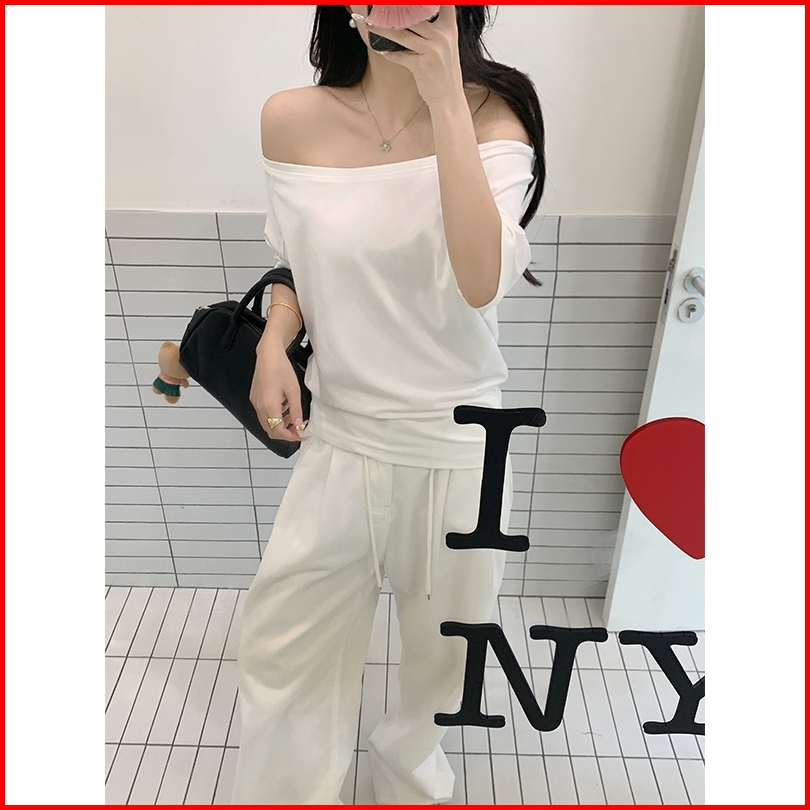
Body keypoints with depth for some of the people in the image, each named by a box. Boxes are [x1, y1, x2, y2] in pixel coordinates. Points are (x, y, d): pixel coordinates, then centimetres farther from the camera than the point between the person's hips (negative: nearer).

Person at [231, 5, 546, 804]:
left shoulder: (491, 116, -8)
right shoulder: (290, 120, -3)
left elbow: (480, 282, -25)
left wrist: (446, 103, -24)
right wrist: (273, 343, -7)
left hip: (457, 445, -1)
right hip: (337, 438, 2)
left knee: (442, 654, 20)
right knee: (278, 648, 13)